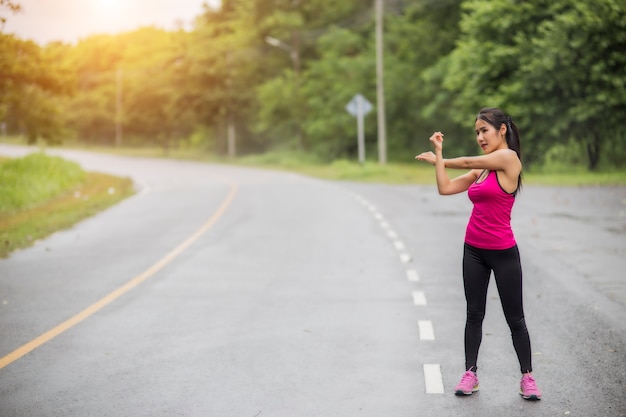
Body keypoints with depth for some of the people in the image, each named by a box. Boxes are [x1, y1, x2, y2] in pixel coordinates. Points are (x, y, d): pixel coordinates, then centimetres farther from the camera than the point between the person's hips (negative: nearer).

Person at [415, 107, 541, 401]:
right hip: (474, 250, 7)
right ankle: (470, 374, 17)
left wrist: (439, 159, 10)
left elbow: (467, 162, -7)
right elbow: (445, 188, 3)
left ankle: (527, 377, 17)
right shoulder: (480, 169, 9)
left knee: (515, 318, 5)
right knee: (474, 315, 9)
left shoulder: (509, 158, -11)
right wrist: (438, 154, 0)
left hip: (503, 253, -6)